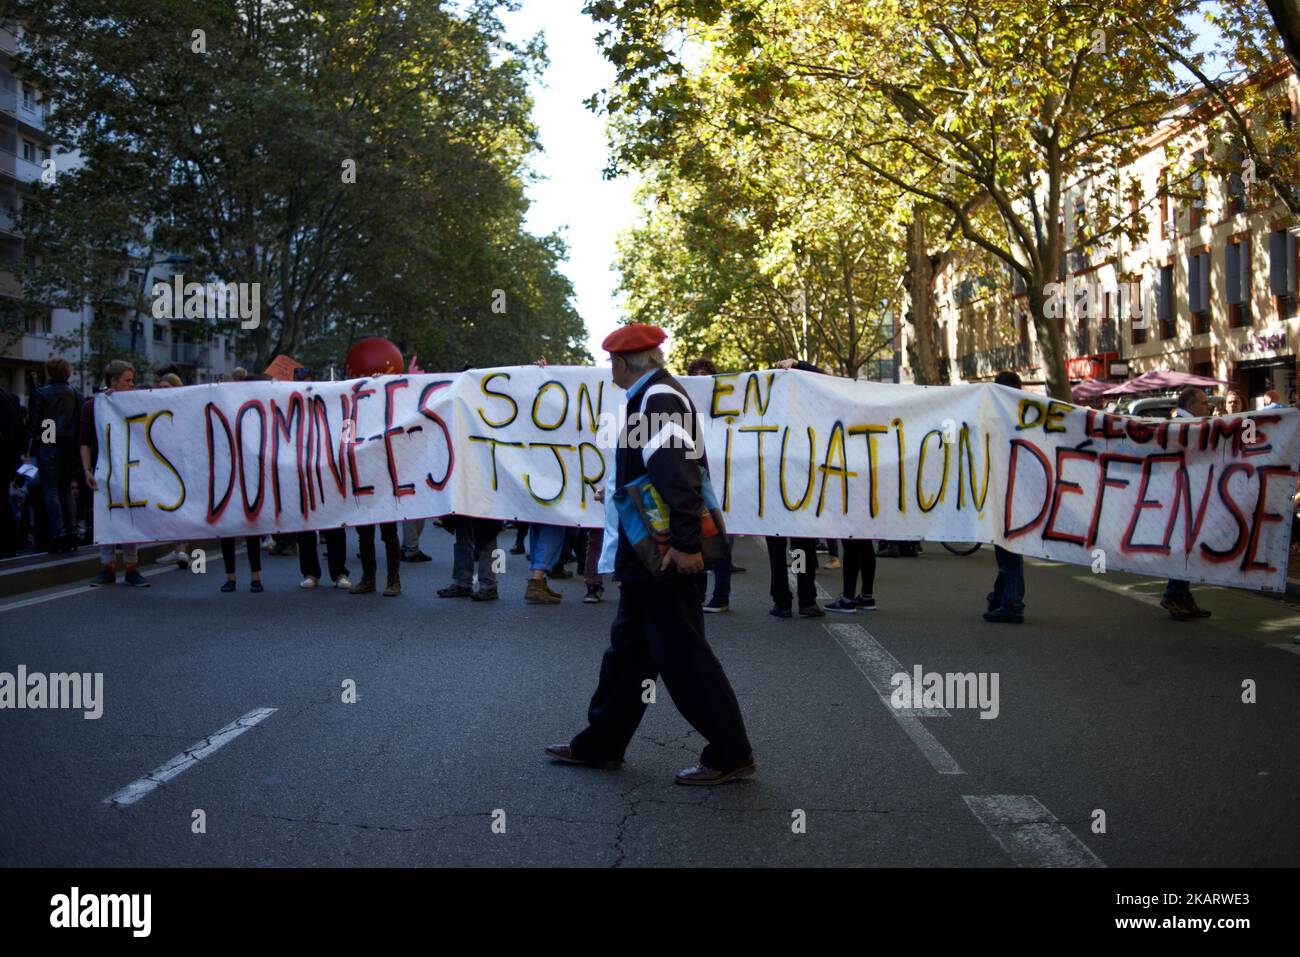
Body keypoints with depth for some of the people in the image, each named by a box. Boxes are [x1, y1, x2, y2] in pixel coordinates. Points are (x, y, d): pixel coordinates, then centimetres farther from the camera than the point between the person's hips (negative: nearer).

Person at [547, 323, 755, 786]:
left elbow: (679, 473, -26)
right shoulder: (652, 396, 16)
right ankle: (601, 744, 26)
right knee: (629, 648, 16)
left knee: (682, 654, -5)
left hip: (665, 554, -11)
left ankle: (731, 753, 4)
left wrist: (685, 543, -30)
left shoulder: (658, 398, -15)